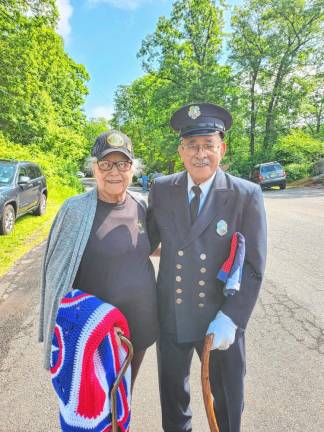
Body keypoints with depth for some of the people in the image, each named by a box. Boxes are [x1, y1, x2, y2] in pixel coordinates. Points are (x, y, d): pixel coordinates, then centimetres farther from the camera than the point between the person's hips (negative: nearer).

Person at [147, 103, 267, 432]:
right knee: (172, 391, 27)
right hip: (170, 317, 3)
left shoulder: (247, 195, -13)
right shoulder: (161, 189, -5)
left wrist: (230, 319, -18)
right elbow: (149, 240, 5)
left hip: (221, 319, -2)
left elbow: (253, 266, -12)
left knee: (228, 399, 23)